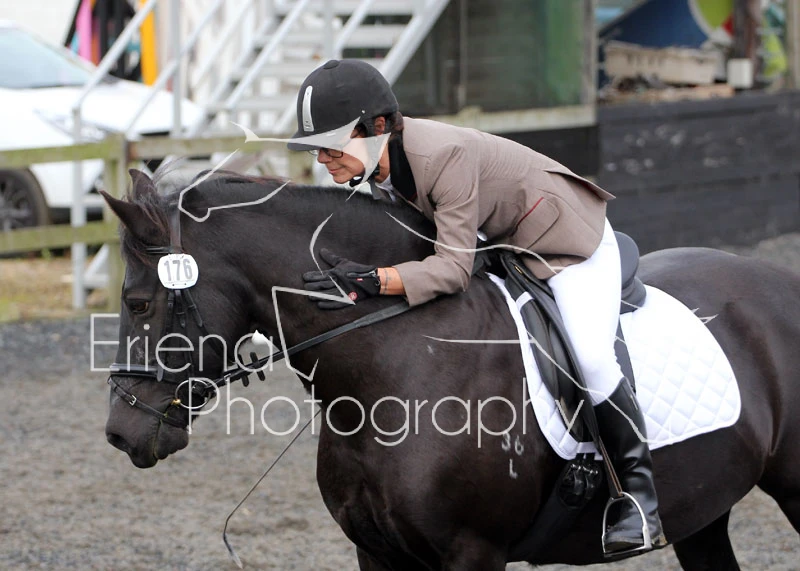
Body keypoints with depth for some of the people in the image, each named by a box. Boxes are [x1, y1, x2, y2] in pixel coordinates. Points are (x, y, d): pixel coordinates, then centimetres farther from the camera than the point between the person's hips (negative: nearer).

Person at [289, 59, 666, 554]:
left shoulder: (444, 155, -39)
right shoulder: (380, 164, -12)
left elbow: (453, 266, -42)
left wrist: (371, 281, -54)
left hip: (569, 240, -9)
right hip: (502, 244, 9)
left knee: (591, 358, -25)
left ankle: (638, 485, -8)